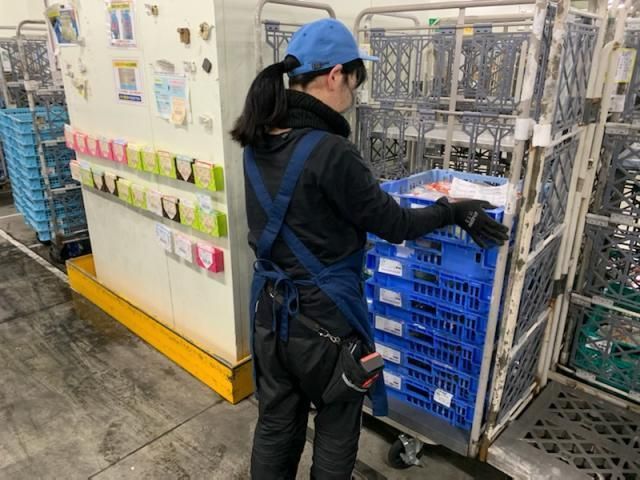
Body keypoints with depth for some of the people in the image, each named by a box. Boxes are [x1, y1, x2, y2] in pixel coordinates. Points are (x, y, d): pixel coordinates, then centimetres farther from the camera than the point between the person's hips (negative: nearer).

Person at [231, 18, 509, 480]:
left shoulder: (258, 144, -1)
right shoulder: (330, 152, -25)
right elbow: (394, 224, -15)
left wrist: (365, 188, 20)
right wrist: (453, 211, 1)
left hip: (269, 310, 7)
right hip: (323, 319, -7)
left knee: (276, 424, 24)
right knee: (337, 428, 21)